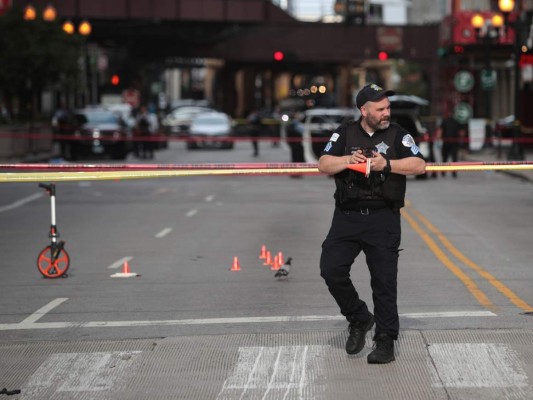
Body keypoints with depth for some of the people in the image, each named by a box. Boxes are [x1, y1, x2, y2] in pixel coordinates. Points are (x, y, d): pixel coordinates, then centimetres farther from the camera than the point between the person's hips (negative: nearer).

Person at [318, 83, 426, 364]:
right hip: (347, 216, 2)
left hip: (383, 219, -2)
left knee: (384, 280, -2)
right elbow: (323, 164, 1)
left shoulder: (397, 134, 3)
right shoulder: (345, 133, 8)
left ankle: (386, 340, 7)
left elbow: (419, 165, -9)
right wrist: (348, 160, -16)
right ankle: (359, 319, 13)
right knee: (331, 269, -9)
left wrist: (386, 164, -19)